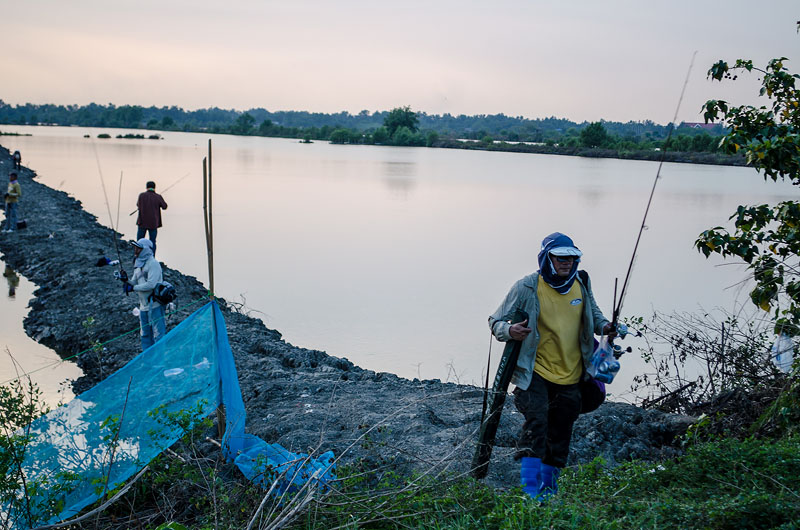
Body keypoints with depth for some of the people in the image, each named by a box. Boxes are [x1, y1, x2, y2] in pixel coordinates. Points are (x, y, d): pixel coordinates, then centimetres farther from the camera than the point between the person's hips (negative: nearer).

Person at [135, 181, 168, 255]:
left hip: (143, 222, 0)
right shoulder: (158, 197, -7)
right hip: (153, 224, 0)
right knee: (152, 242, 9)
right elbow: (164, 207, 9)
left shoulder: (141, 195, -6)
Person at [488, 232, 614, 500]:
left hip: (571, 375, 5)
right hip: (535, 372, -5)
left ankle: (549, 486, 31)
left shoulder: (581, 283, 2)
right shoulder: (527, 287, -12)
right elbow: (496, 321, -8)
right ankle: (529, 488, -18)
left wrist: (603, 326, -2)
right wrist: (509, 331, -32)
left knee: (561, 430, 13)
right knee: (536, 421, -22)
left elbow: (593, 312, 21)